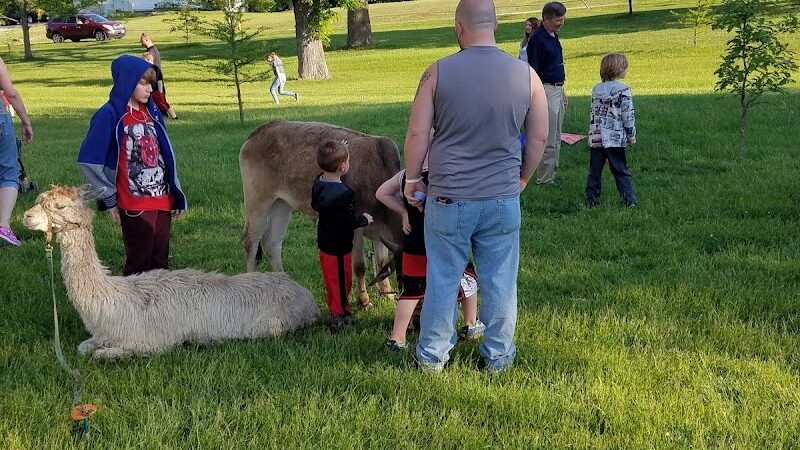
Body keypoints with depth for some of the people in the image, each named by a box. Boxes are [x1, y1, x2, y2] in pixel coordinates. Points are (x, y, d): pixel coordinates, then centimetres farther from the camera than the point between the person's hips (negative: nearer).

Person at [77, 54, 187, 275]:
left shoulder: (151, 111, 11)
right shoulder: (109, 115, -10)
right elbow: (88, 161, -10)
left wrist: (177, 196, 15)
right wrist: (109, 199, -8)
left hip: (162, 200, 6)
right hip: (134, 205, -6)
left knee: (160, 262, 12)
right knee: (139, 264, 0)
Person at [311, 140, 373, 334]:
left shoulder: (318, 183, -2)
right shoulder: (343, 193, -28)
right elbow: (348, 222, -23)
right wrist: (364, 219, -5)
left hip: (324, 243, 9)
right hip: (338, 247, -8)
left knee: (332, 281, 21)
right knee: (341, 282, 5)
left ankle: (335, 312, 34)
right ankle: (340, 319, 14)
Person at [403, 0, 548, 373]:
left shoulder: (438, 73, -8)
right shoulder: (526, 75, -2)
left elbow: (417, 135, -5)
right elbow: (539, 138, 6)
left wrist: (411, 180, 9)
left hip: (448, 199, -1)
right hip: (503, 200, 1)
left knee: (442, 279, 11)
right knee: (500, 280, 12)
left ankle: (432, 355, 23)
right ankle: (498, 355, 24)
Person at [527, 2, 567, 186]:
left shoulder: (553, 36, 13)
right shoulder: (537, 39, -16)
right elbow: (534, 71, -18)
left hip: (557, 89, 10)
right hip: (546, 90, -10)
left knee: (556, 138, 14)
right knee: (548, 139, -6)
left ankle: (552, 174, 21)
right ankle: (544, 179, 1)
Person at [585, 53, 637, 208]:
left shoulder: (596, 89, 7)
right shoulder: (623, 90, -9)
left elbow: (593, 113, 11)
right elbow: (628, 115, -9)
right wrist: (632, 135, 0)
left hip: (596, 138, 4)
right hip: (615, 138, -4)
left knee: (595, 170, 10)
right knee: (621, 170, 3)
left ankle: (591, 200, 12)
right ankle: (629, 200, 2)